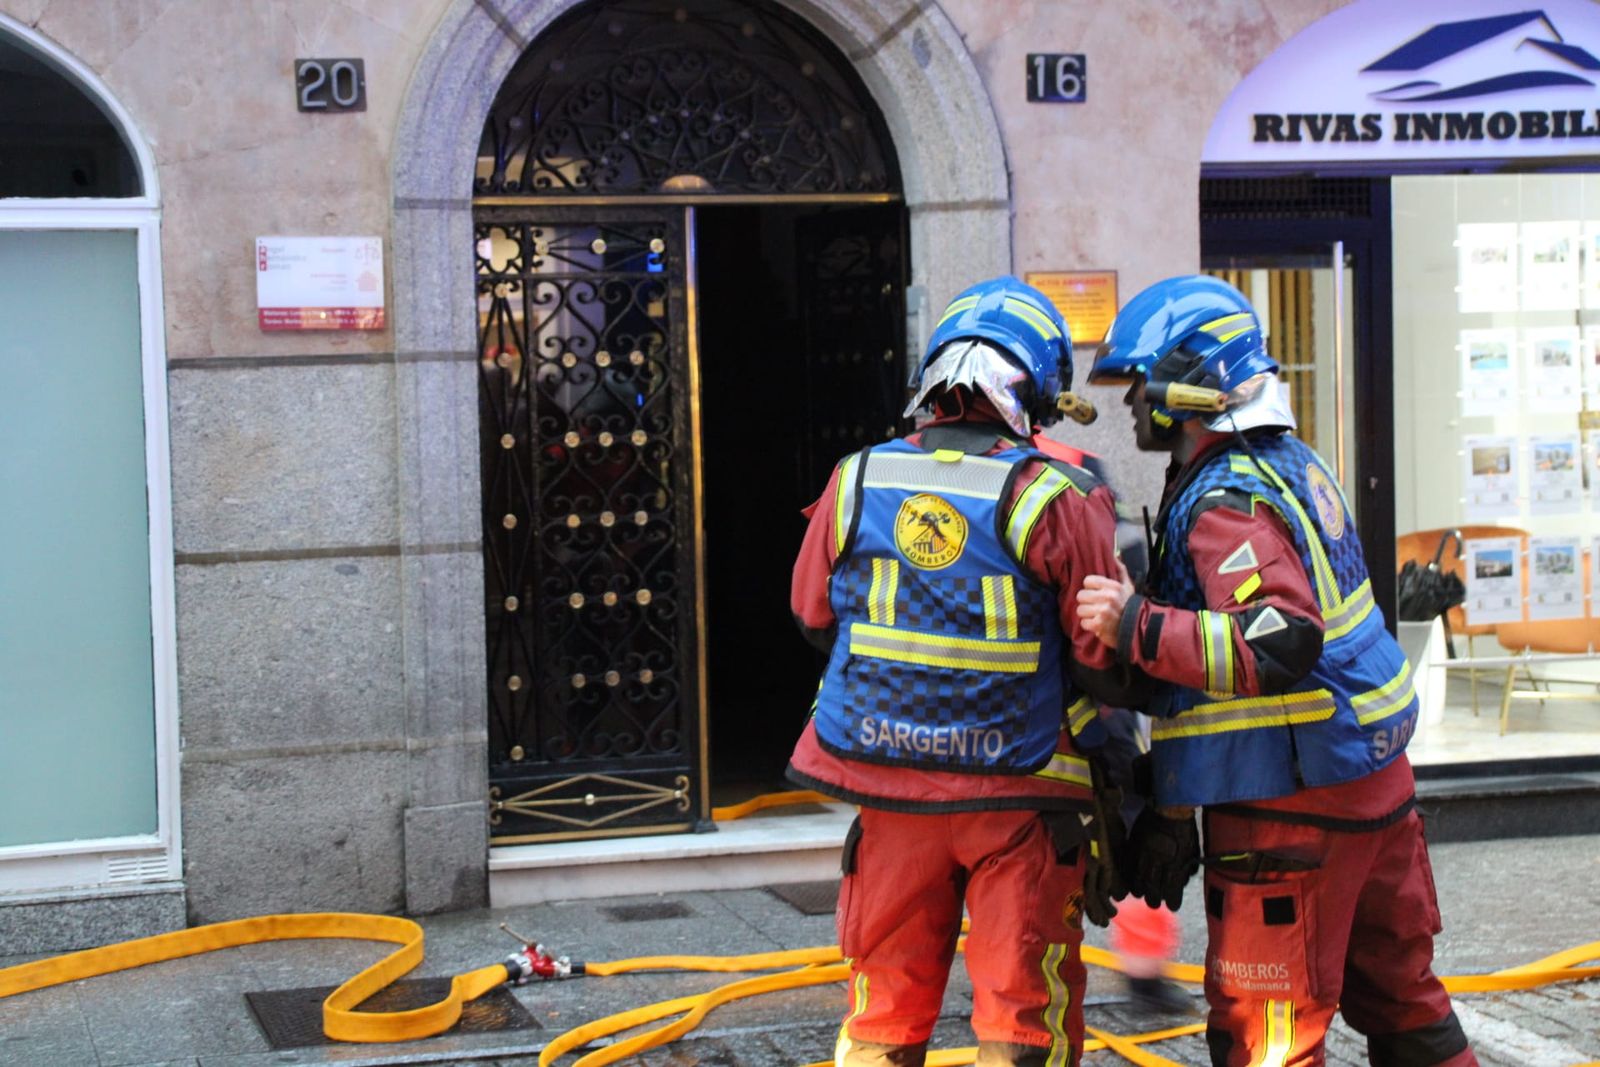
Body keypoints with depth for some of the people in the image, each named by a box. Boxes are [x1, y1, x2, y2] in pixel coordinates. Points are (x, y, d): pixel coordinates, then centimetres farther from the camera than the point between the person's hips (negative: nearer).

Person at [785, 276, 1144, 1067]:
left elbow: (812, 618, 11)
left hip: (889, 793, 3)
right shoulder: (1053, 497, -14)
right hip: (1019, 801, -3)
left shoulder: (856, 482, -2)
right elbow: (1105, 662, -11)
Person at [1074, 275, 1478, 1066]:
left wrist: (1136, 627, -28)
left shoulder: (1226, 503, -18)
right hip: (1374, 773, 10)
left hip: (1291, 802, -10)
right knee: (1397, 992, 20)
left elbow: (1280, 646, -31)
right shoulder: (1292, 463, 12)